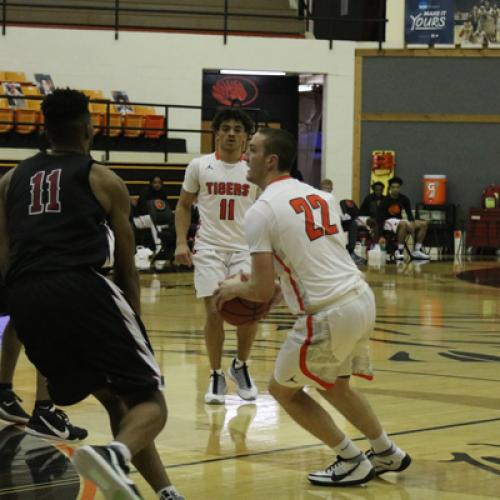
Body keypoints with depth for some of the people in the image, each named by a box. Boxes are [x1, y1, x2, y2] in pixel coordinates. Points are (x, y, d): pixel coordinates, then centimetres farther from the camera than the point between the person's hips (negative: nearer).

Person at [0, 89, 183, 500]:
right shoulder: (103, 180, 14)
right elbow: (125, 267, 16)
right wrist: (133, 320, 27)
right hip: (81, 289, -5)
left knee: (115, 397, 21)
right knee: (149, 400, -1)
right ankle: (116, 454, -34)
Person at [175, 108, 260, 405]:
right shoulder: (199, 166, 1)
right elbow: (184, 205, 10)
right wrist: (181, 242, -2)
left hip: (245, 249, 1)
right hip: (210, 248, -1)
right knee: (215, 312, -8)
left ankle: (241, 366, 17)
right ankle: (216, 376, 8)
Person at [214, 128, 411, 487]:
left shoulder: (261, 212, -10)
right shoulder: (321, 196, 14)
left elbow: (263, 291, -12)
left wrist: (235, 289, 10)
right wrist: (277, 281, 30)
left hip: (329, 313, -8)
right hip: (362, 297, 8)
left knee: (283, 389, 13)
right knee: (335, 385, 30)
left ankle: (352, 463, 15)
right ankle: (387, 454, 37)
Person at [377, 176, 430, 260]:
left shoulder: (404, 199, 3)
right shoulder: (385, 201, -13)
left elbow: (409, 213, 2)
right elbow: (380, 218, -16)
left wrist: (412, 224, -19)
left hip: (399, 221, 7)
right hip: (389, 222, -7)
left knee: (423, 224, -8)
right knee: (403, 224, -39)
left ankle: (417, 251, -11)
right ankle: (399, 251, -37)